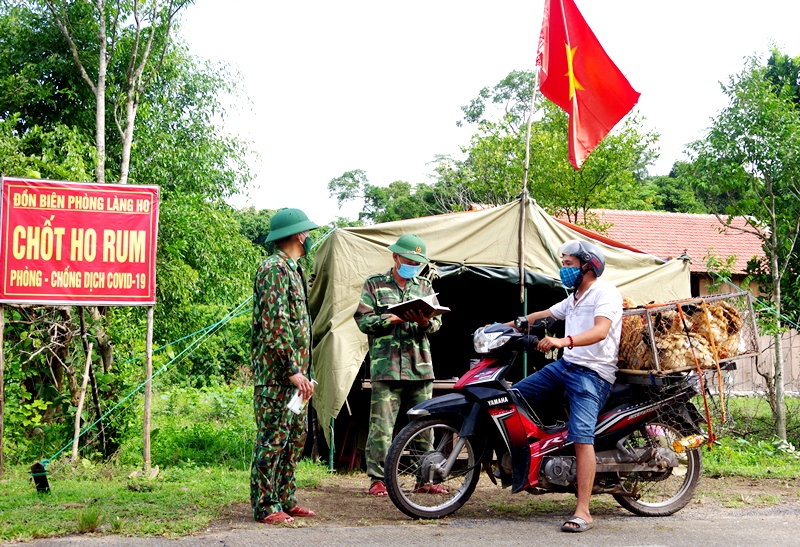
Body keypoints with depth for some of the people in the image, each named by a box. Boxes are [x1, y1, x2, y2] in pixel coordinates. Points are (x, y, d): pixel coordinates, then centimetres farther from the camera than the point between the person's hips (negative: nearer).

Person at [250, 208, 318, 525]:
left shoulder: (291, 269, 20)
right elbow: (275, 323, -21)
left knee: (295, 436, 14)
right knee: (273, 438, -6)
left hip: (292, 373, 10)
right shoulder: (275, 269, -13)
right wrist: (293, 370, -22)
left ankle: (284, 499, 22)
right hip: (276, 372, -10)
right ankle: (265, 507, 0)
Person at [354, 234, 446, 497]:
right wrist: (392, 319, -13)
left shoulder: (424, 286, 18)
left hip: (421, 366, 3)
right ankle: (378, 479, 2)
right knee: (382, 425, -5)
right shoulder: (374, 284, 8)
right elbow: (362, 320, 0)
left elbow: (437, 322, 12)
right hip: (386, 366, -3)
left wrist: (426, 322, -11)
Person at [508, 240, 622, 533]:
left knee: (582, 437, -20)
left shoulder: (605, 293, -10)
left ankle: (582, 512, -21)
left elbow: (600, 331, -27)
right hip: (565, 365, 10)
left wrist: (563, 341, -42)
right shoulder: (574, 299, 21)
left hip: (592, 373, -10)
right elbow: (542, 315, 31)